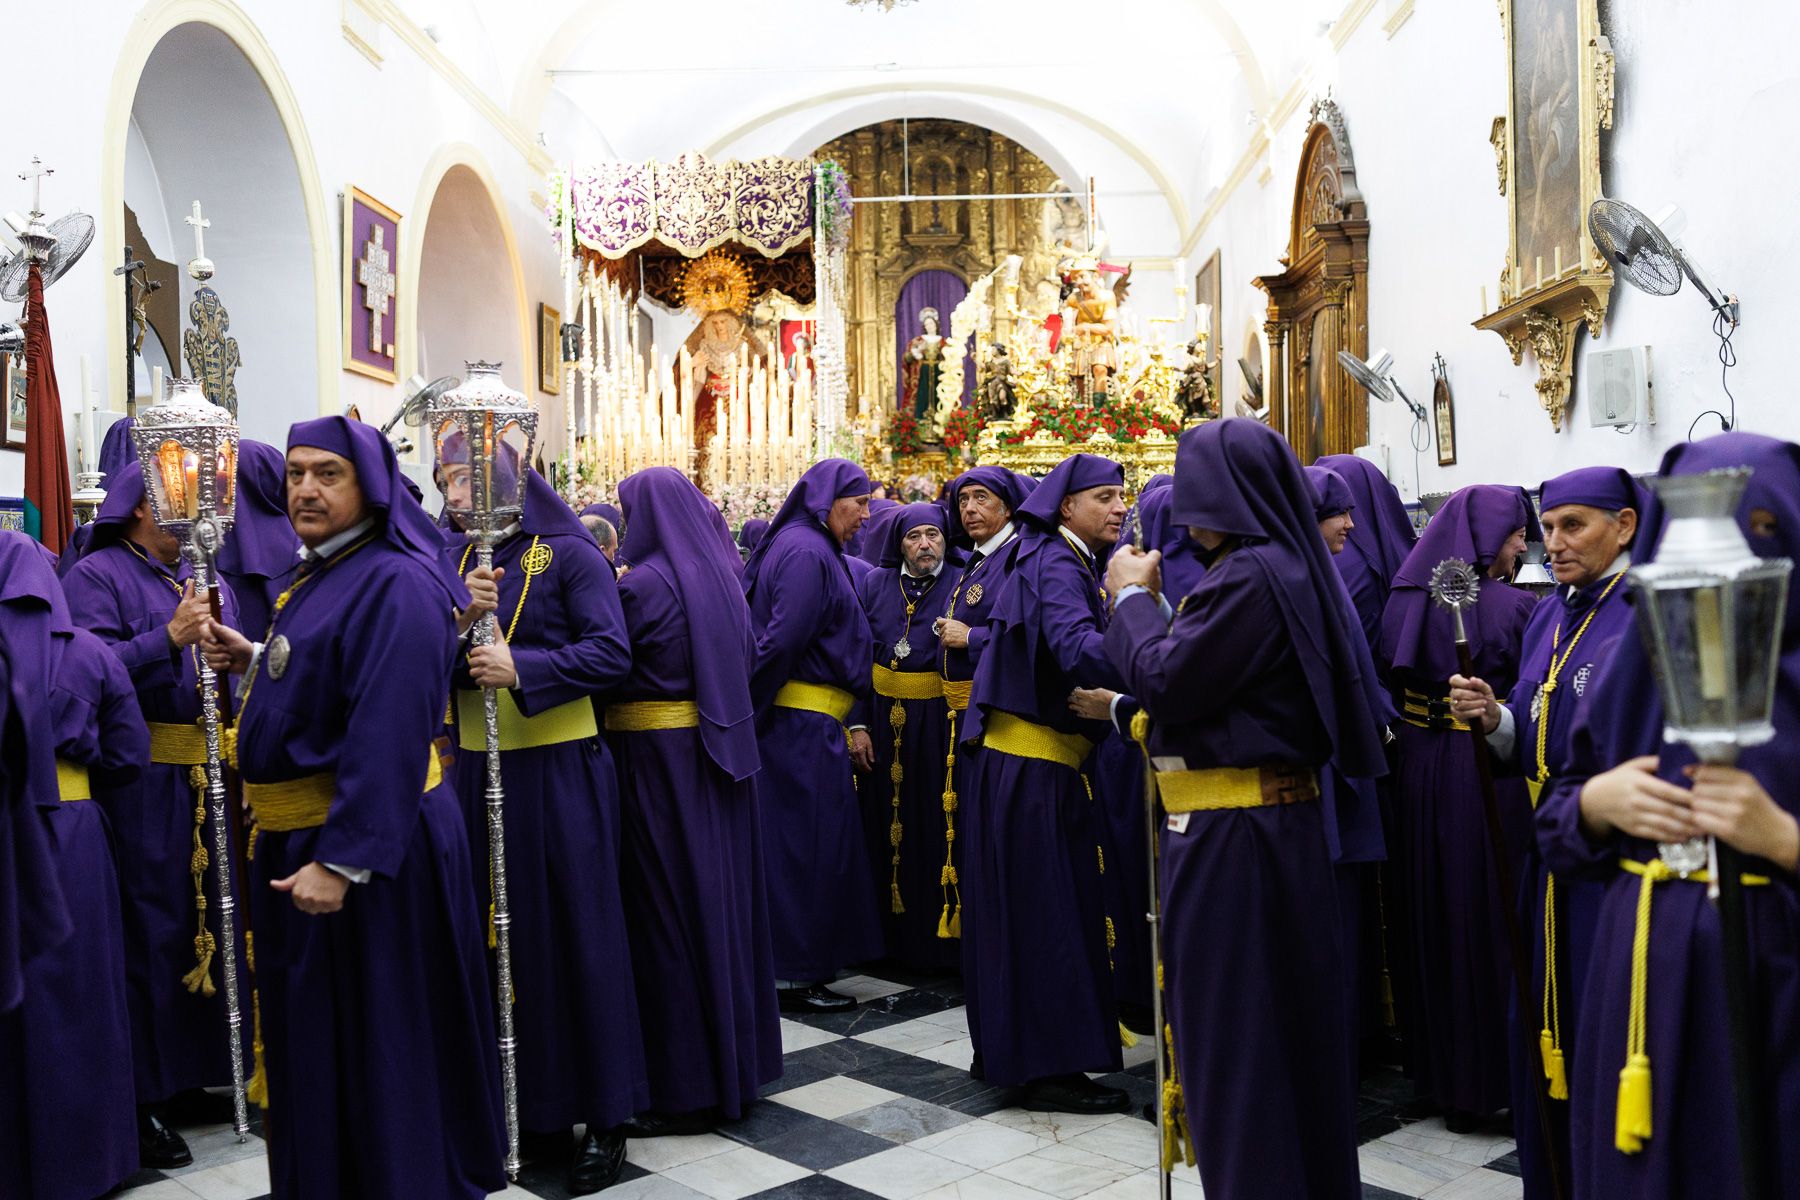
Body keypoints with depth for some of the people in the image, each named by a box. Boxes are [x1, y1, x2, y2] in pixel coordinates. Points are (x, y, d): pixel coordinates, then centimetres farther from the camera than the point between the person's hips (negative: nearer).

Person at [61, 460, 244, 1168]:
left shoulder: (201, 577, 17)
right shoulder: (96, 577, -4)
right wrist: (168, 638, -25)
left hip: (206, 777, 7)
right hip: (141, 783, -6)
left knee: (209, 917, 10)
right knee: (149, 930, -2)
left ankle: (202, 1068, 24)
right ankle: (143, 1096, 8)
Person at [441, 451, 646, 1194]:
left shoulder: (568, 552, -5)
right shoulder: (454, 562, 10)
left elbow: (612, 653, -13)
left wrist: (522, 670, -24)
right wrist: (460, 617, -16)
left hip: (559, 767, -5)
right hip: (479, 767, 5)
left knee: (577, 932, 0)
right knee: (499, 933, 9)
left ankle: (603, 1116, 10)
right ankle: (531, 1099, 24)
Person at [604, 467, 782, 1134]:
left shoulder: (641, 584, -14)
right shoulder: (720, 574, 8)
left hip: (657, 756, -7)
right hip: (721, 751, 7)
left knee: (670, 908, 0)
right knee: (723, 894, 15)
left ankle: (685, 1087, 7)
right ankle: (738, 1055, 26)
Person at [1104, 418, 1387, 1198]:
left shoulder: (1250, 576, -20)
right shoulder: (1288, 567, 9)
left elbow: (1164, 680, -18)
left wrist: (1133, 597, -4)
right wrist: (1152, 601, 9)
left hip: (1230, 832, -10)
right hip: (1280, 812, 10)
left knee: (1228, 1017, 3)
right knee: (1282, 1011, 19)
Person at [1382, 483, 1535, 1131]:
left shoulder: (1406, 599, 3)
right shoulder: (1514, 606, -14)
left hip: (1420, 773, 6)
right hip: (1491, 776, -6)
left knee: (1434, 914, 15)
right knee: (1494, 920, 5)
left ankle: (1439, 1072, 26)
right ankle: (1494, 1075, 14)